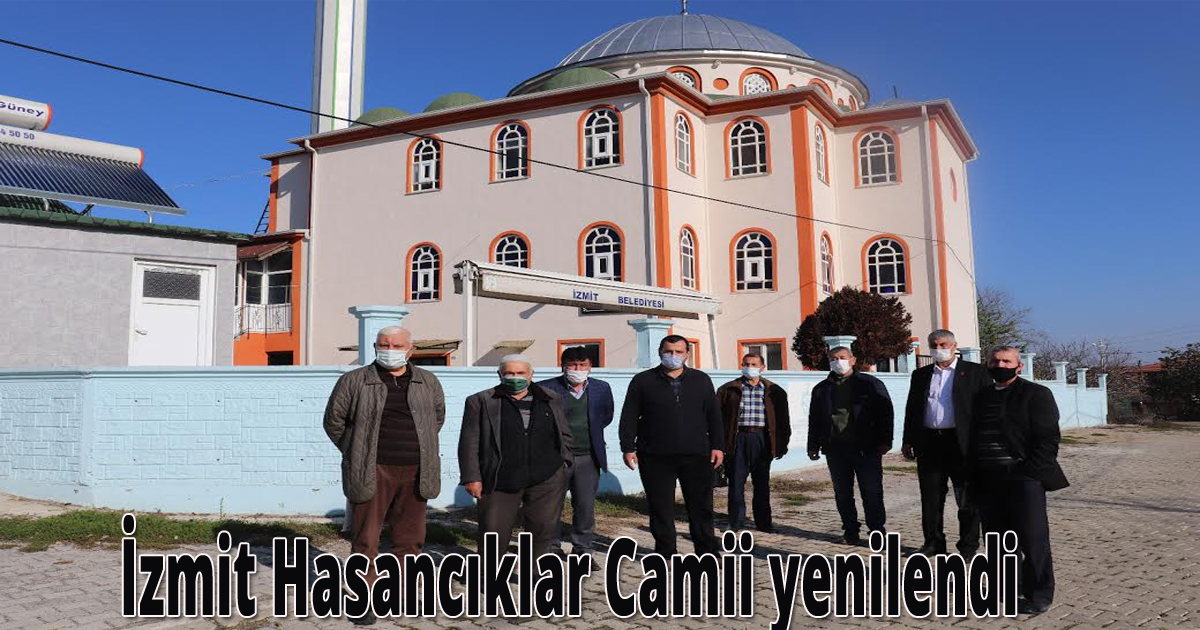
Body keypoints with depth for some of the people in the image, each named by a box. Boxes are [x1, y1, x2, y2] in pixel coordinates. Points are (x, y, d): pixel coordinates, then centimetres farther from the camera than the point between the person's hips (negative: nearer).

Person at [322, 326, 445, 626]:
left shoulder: (428, 382, 7)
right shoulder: (354, 381, -2)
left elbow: (438, 416, 21)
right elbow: (334, 421, 5)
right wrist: (357, 455, 5)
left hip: (415, 472, 3)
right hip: (373, 472, -3)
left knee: (410, 538, 11)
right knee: (365, 539, 1)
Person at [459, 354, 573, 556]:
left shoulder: (551, 400, 10)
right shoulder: (481, 402, 1)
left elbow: (565, 436, 16)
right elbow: (469, 442, -2)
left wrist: (564, 464, 8)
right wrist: (472, 477, -7)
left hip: (547, 480, 2)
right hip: (500, 482, -2)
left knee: (543, 532, 7)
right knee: (494, 533, 2)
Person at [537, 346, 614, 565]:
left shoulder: (601, 389, 7)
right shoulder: (546, 389, -5)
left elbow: (607, 416, 19)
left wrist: (590, 430, 11)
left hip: (588, 458, 3)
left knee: (586, 506, 7)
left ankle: (582, 549, 20)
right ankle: (550, 549, 19)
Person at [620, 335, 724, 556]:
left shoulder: (701, 380, 10)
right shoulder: (643, 381, 4)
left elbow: (714, 415, 11)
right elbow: (629, 418, 4)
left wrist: (717, 446, 4)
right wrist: (628, 448, -3)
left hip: (697, 455, 1)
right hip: (656, 457, -1)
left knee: (701, 505, 6)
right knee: (660, 507, 4)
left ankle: (707, 550, 20)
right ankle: (665, 552, 17)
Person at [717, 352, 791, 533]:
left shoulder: (774, 391, 7)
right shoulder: (729, 389, 3)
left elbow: (783, 418, 10)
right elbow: (718, 415, 2)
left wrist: (782, 443, 5)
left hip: (762, 439, 1)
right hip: (738, 439, -1)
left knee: (762, 484, 7)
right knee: (736, 482, 2)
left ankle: (763, 522, 18)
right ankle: (736, 521, 14)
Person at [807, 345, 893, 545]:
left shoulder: (871, 384, 4)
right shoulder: (822, 389, 14)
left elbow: (885, 412, 0)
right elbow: (814, 419, 16)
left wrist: (884, 441, -7)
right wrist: (813, 445, 10)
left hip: (866, 448, -3)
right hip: (835, 449, 3)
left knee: (872, 492, -2)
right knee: (842, 493, 7)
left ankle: (877, 532, 7)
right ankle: (851, 531, 17)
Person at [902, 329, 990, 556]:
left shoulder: (975, 372, 2)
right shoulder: (920, 375, 14)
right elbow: (911, 409, 15)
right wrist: (908, 441, 10)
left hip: (961, 442, -4)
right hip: (929, 443, 4)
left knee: (967, 499, 3)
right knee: (931, 498, 9)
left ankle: (968, 544, 14)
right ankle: (933, 542, 19)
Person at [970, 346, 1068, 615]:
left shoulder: (1036, 394, -2)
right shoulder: (982, 397, 16)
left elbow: (1047, 439, -9)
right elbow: (973, 436, 18)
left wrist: (1028, 473, -16)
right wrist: (974, 477, 10)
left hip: (1023, 478, -6)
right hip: (988, 481, 6)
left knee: (1032, 538, -3)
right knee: (998, 538, 12)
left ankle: (1039, 595, 8)